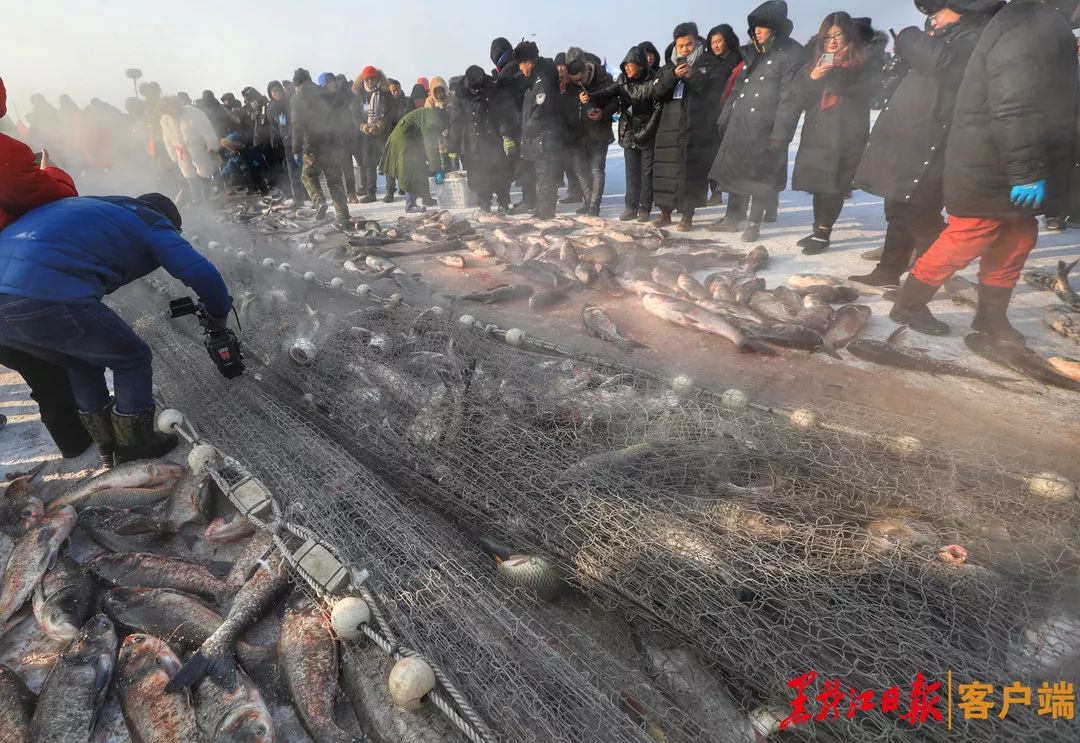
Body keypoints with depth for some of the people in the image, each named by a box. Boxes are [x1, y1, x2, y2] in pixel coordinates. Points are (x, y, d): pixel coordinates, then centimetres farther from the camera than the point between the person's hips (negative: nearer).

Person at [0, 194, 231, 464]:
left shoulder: (99, 209, 32)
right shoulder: (151, 222, 10)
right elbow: (203, 274, -2)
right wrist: (219, 316, 15)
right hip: (48, 297, -8)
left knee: (82, 362, 28)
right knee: (132, 359, 12)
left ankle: (108, 445, 36)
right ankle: (135, 446, 23)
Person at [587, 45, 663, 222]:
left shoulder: (653, 80, -10)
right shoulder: (623, 80, 4)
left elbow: (659, 108, -10)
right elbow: (608, 92, -8)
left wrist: (647, 130, -16)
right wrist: (590, 97, -27)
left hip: (648, 134, -4)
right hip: (629, 133, 4)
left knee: (647, 171, 2)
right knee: (631, 172, 8)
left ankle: (645, 209, 9)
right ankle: (631, 207, 15)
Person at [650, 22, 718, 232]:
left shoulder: (708, 64, 9)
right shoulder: (669, 66, 17)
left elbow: (715, 90, -3)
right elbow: (656, 92, 3)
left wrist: (693, 76, -16)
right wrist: (673, 75, -14)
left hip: (697, 128, -3)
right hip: (670, 127, 3)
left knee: (692, 170, -8)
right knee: (665, 169, 1)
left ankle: (687, 216, -2)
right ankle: (665, 212, 13)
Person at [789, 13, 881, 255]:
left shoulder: (864, 58, 5)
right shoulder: (816, 58, 19)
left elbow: (866, 91, -5)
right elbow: (802, 98, 13)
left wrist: (838, 76, -14)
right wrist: (812, 78, -6)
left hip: (846, 132, -4)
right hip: (817, 131, 4)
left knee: (834, 183, -10)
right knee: (818, 182, 2)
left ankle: (823, 234, -6)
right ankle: (818, 230, 11)